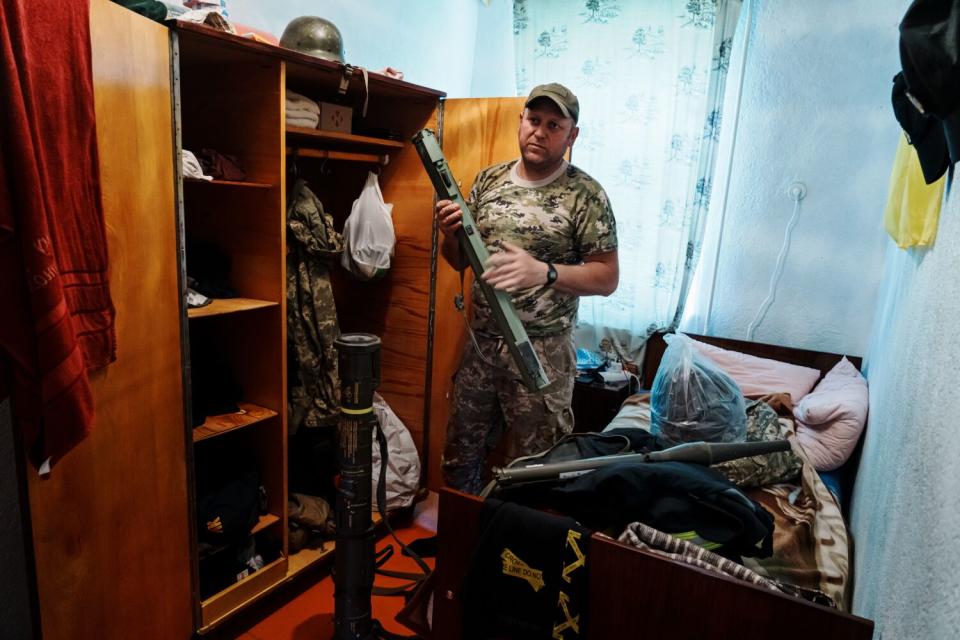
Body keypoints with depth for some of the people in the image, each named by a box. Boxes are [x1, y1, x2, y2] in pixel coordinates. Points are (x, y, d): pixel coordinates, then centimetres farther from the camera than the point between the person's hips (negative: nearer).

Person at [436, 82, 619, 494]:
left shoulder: (585, 194, -7)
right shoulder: (488, 181, 6)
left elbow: (607, 278, -10)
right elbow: (459, 261, 12)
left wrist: (544, 273, -26)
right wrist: (449, 233, -11)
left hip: (542, 353, -4)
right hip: (480, 344, 5)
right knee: (460, 459, 19)